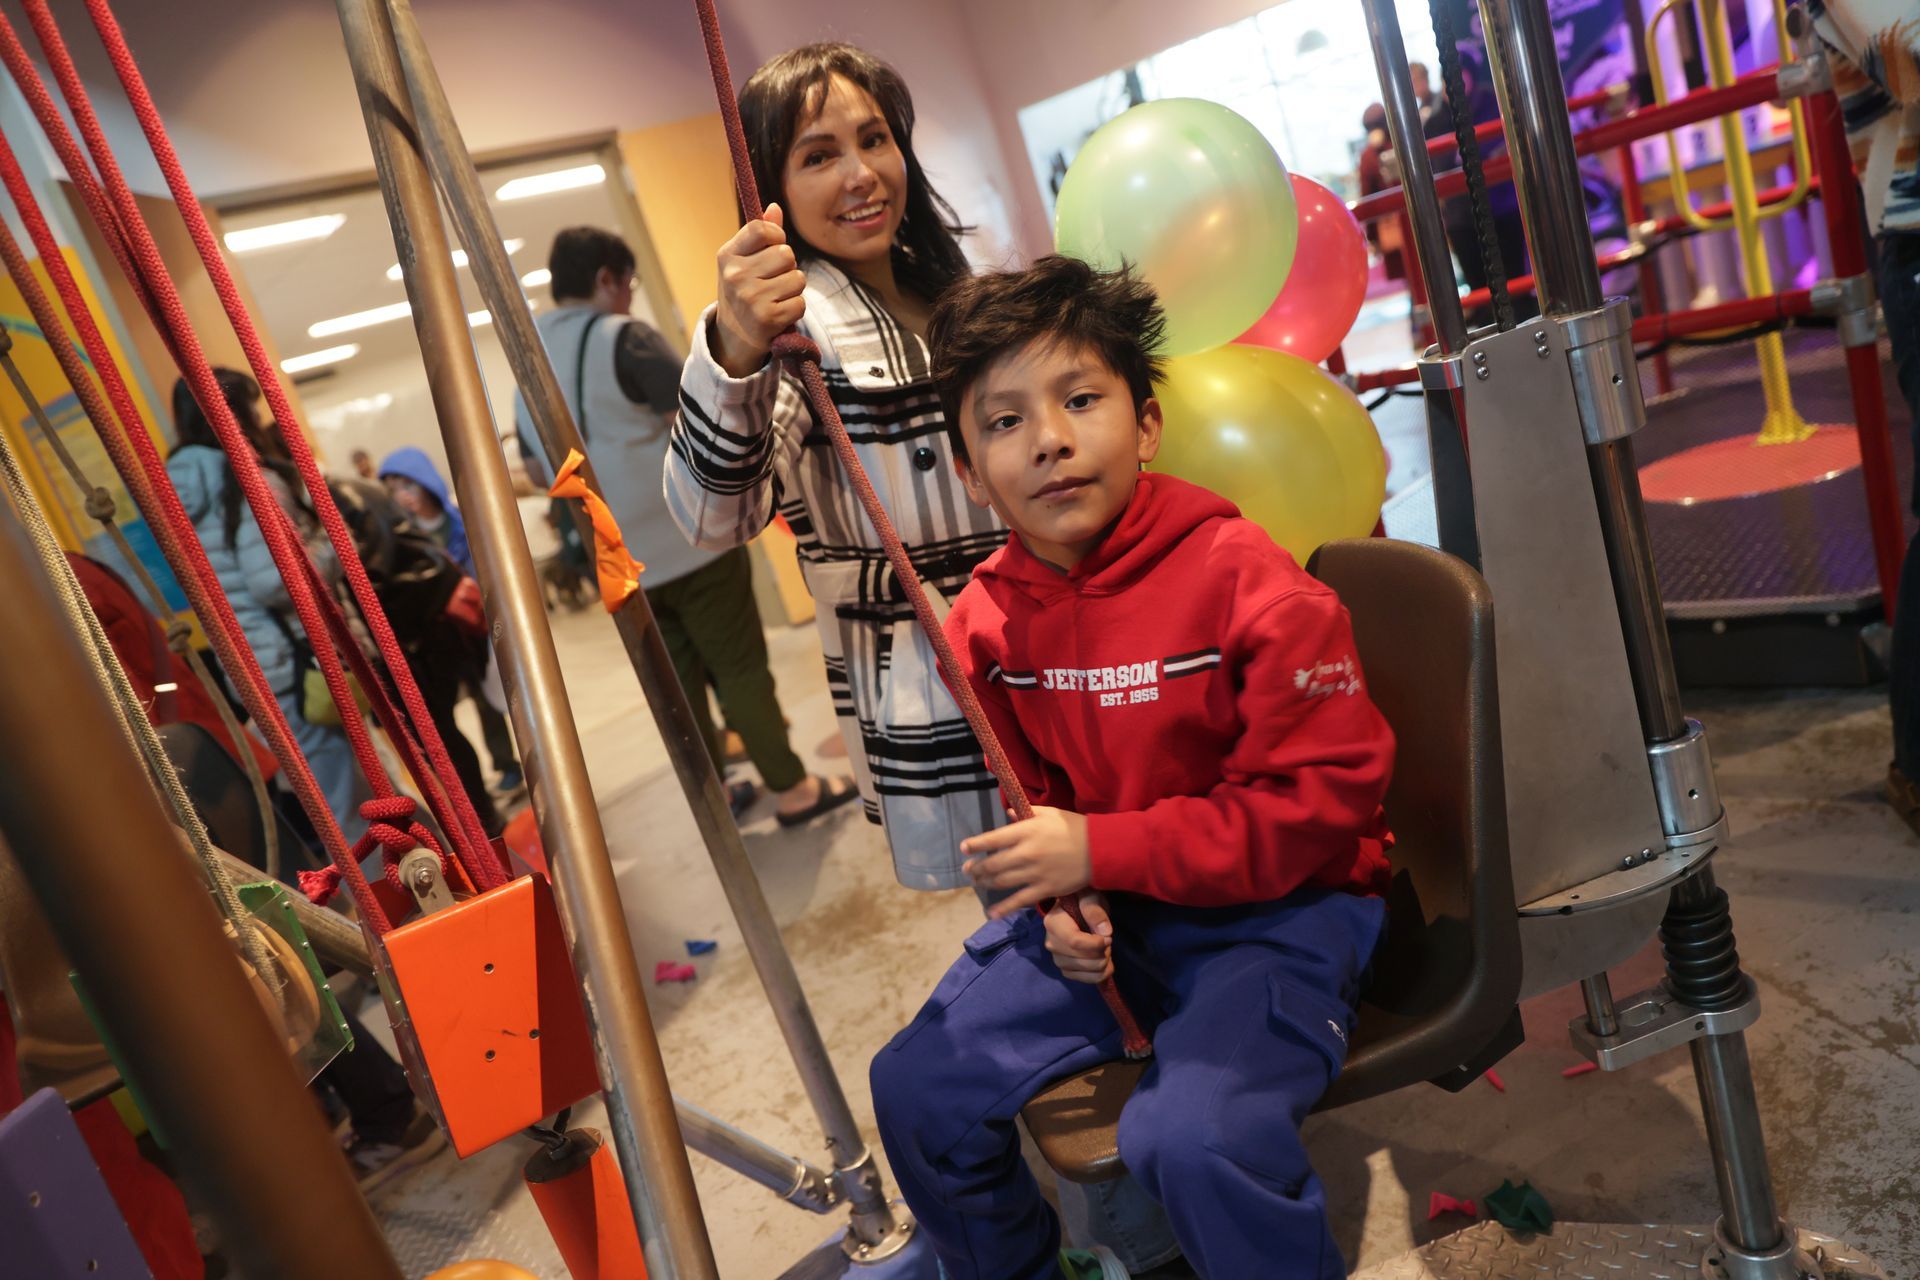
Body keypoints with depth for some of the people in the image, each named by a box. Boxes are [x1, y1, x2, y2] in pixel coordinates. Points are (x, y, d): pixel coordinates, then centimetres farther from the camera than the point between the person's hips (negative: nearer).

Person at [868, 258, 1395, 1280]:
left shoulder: (1240, 578, -18)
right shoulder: (983, 625, -2)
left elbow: (1323, 796, -18)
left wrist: (1100, 849, -23)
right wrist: (1058, 898, -10)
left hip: (1274, 907, -5)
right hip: (1092, 914, 5)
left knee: (1193, 1136, -29)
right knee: (917, 1088, -1)